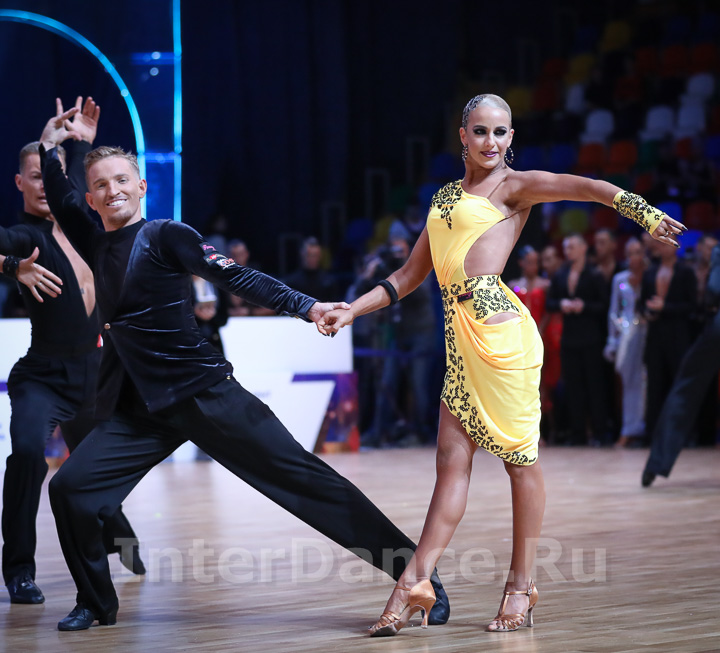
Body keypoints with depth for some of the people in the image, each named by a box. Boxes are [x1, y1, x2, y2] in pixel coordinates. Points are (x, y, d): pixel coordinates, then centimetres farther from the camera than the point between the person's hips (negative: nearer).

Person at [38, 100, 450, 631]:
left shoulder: (167, 236, -5)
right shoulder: (98, 245, 13)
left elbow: (237, 277, -15)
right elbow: (62, 205, 31)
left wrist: (306, 307, -27)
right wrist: (51, 148, 22)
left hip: (206, 396, -6)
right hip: (138, 411, 6)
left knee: (303, 478, -9)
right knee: (71, 489, -8)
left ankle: (413, 572, -8)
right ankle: (96, 604, 12)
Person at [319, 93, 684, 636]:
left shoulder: (513, 186, 4)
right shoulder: (446, 196, 23)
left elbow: (583, 186, -12)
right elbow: (409, 277, 28)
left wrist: (644, 212, -28)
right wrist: (350, 311, 21)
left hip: (501, 327, -6)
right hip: (461, 336, 6)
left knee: (520, 457, -1)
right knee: (453, 461, 2)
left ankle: (521, 586, 4)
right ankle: (415, 583, -3)